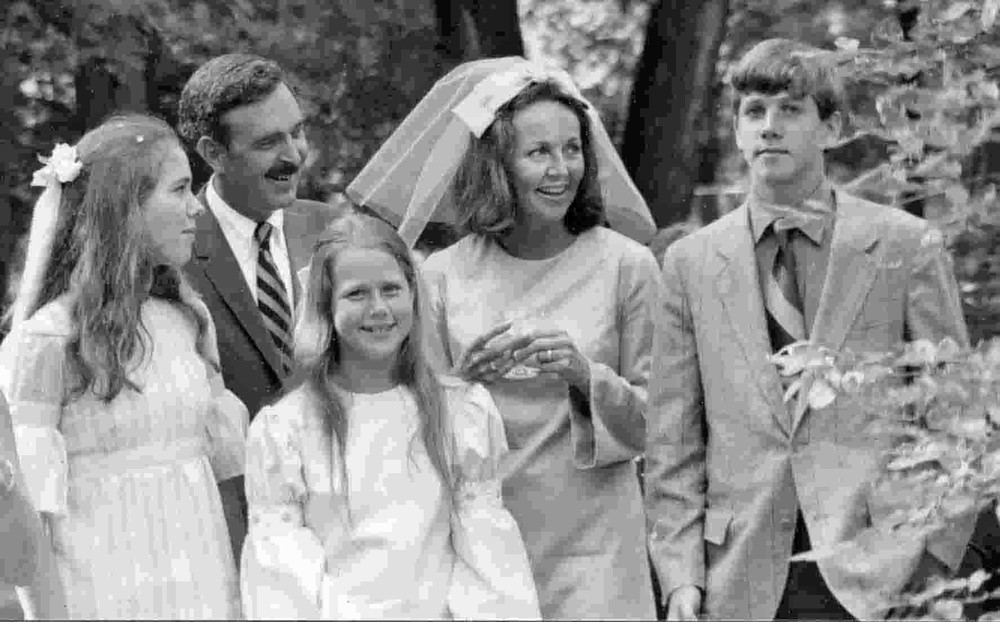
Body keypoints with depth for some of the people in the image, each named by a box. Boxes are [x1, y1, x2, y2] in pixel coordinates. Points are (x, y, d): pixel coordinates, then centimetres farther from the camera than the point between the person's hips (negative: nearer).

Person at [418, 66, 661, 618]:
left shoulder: (626, 264, -2)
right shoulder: (444, 274, 1)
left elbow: (654, 421, 2)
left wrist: (587, 377, -16)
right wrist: (464, 381, -13)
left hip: (592, 546, -1)